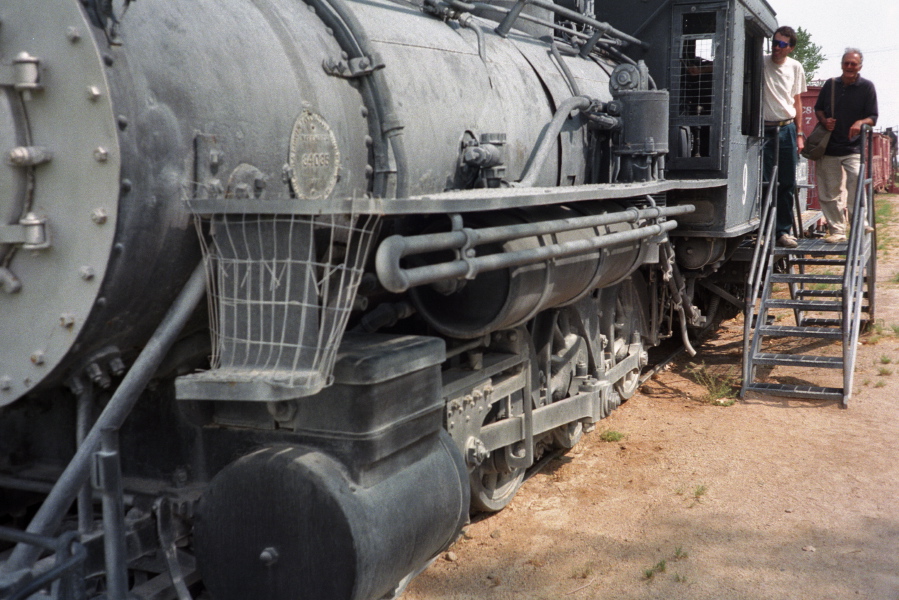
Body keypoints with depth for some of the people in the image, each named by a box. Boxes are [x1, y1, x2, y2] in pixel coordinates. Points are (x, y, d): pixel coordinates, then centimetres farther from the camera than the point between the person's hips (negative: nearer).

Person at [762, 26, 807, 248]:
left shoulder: (796, 68, 7)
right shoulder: (761, 63, -4)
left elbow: (797, 101, 13)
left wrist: (799, 134, 9)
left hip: (787, 130, 3)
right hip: (765, 129, -3)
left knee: (788, 184, 5)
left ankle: (783, 230, 14)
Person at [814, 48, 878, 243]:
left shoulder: (867, 87, 1)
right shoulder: (830, 84, 9)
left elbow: (873, 117, 0)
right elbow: (818, 108, 18)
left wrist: (861, 122, -23)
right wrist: (824, 121, -3)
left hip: (854, 148, -3)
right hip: (828, 147, 3)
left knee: (856, 182, -21)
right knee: (829, 192, 4)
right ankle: (837, 230, 12)